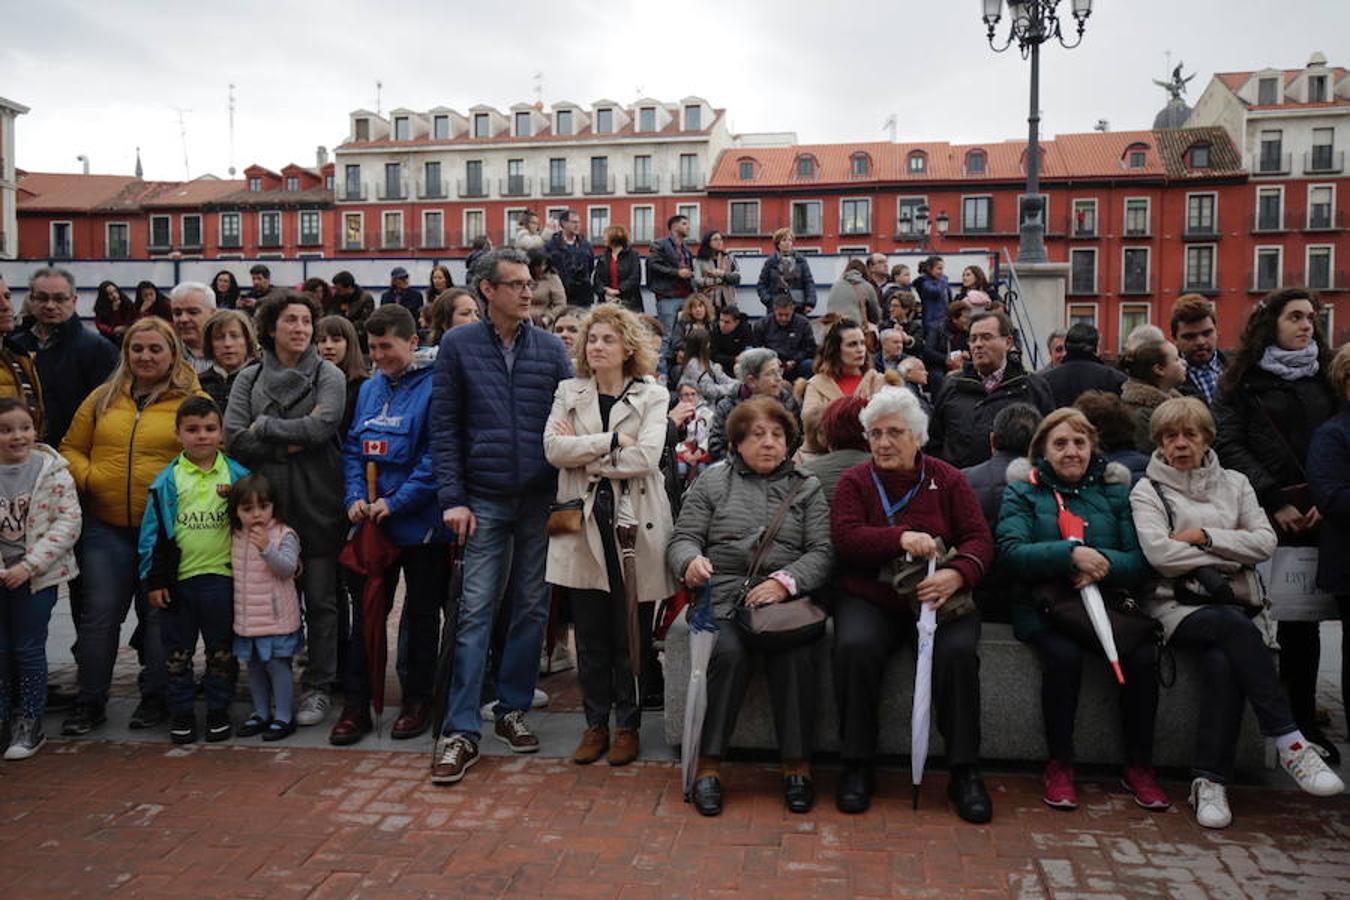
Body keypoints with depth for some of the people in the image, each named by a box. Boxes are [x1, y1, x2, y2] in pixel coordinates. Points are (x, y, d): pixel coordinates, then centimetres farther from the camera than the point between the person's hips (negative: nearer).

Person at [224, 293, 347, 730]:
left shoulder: (328, 375, 2)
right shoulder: (249, 378, 9)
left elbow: (322, 425, -15)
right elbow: (234, 438, -3)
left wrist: (265, 426, -6)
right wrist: (291, 444, -10)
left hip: (318, 504, -2)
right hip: (267, 505, 2)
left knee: (321, 600, 5)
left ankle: (318, 687, 16)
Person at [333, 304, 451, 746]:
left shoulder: (433, 387, -11)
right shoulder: (368, 389, 9)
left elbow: (437, 456, -17)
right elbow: (352, 448, 11)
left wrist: (395, 502, -18)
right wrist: (355, 497, -4)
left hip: (420, 523, -5)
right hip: (372, 523, 6)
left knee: (421, 614, 9)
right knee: (365, 611, 9)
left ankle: (417, 701, 23)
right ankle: (355, 706, 18)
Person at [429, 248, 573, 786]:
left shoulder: (551, 349, 7)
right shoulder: (458, 345, 3)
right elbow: (444, 426, 1)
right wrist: (452, 498, -7)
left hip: (540, 500, 2)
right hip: (484, 500, -2)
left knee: (532, 608, 8)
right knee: (476, 611, -3)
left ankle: (512, 710, 23)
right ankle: (461, 731, 3)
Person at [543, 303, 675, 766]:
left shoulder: (653, 396, 3)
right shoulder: (568, 392, 12)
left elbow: (645, 456, -12)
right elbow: (553, 449, -5)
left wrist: (582, 452, -8)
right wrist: (613, 439, -12)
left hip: (635, 523, -2)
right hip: (585, 523, 2)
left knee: (631, 636, 4)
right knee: (590, 636, 7)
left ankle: (628, 725, 18)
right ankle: (596, 724, 21)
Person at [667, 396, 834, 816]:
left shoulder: (807, 488, 17)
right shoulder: (712, 482, 17)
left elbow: (822, 551, 5)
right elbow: (682, 539, 9)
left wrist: (784, 581, -13)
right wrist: (691, 561, -16)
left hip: (786, 598, 1)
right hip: (723, 596, 0)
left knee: (796, 654, -30)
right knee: (729, 652, -31)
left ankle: (797, 766, -16)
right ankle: (708, 765, -20)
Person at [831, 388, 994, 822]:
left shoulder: (947, 480, 9)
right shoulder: (854, 481, 9)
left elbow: (980, 539, 1)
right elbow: (845, 538, -7)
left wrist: (957, 574, -21)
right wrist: (901, 538, -23)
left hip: (938, 598, 0)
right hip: (869, 598, 0)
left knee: (958, 652, -28)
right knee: (855, 648, -29)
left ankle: (965, 772, -13)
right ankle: (857, 766, -14)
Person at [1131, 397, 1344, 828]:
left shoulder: (1235, 484, 19)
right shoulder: (1148, 490, 8)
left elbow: (1265, 542, 4)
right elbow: (1159, 553, -9)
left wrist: (1204, 537, -6)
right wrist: (1232, 552, -4)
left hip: (1235, 602, 2)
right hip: (1177, 604, -2)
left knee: (1224, 662, -31)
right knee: (1234, 626, -34)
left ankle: (1210, 781, -27)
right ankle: (1290, 744, -30)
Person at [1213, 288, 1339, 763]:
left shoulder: (1323, 377, 14)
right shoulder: (1245, 380, 4)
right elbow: (1229, 445, -3)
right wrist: (1275, 501, -8)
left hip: (1317, 513, 3)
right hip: (1266, 514, -3)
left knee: (1303, 617, 2)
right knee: (1293, 616, -3)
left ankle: (1304, 720, 9)